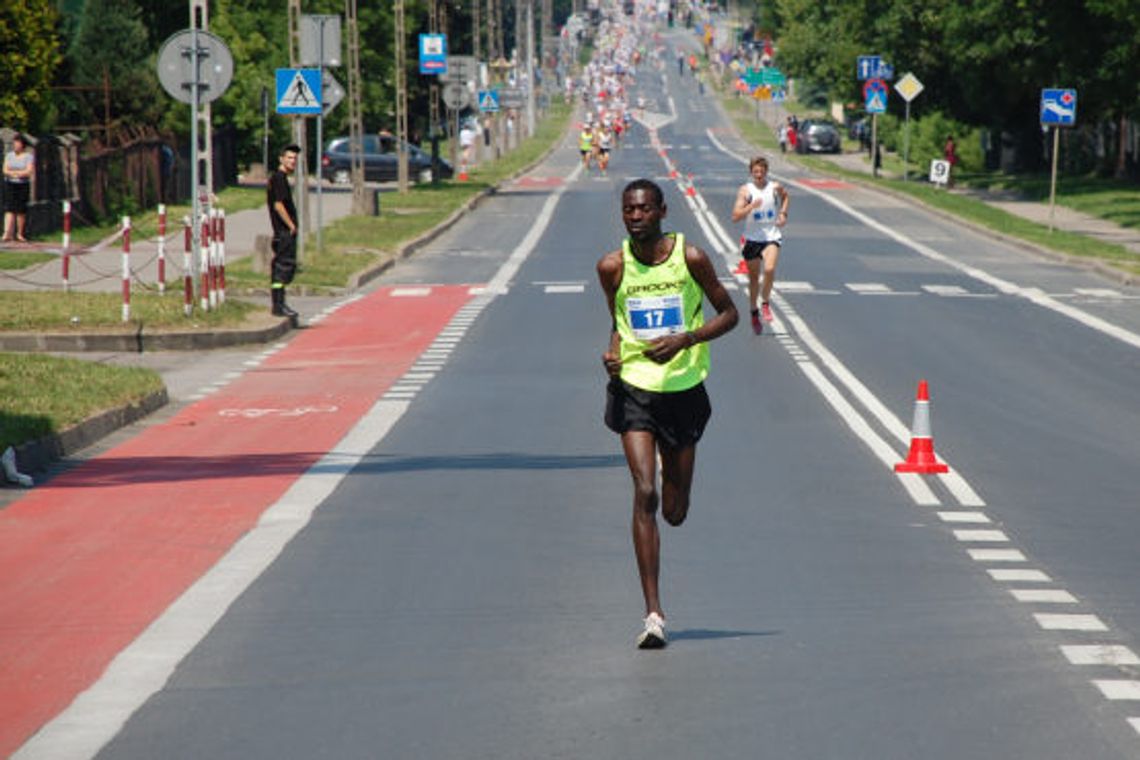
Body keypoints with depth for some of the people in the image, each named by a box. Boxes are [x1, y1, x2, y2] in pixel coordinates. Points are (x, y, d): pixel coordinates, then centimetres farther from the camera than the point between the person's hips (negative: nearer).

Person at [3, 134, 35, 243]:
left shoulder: (29, 156, -1)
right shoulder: (9, 155, 8)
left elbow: (29, 171, -12)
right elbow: (5, 170, 0)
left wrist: (13, 172, -12)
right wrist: (20, 173, -14)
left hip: (23, 186, -1)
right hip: (10, 185, 1)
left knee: (21, 210, 0)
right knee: (9, 209, -9)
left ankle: (20, 234, 13)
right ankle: (7, 234, -19)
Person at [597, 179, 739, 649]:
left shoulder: (689, 258, -6)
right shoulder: (612, 267, -1)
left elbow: (728, 314, 1)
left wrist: (685, 339, -15)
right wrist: (614, 351, -4)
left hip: (684, 389, 0)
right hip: (634, 387, 0)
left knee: (675, 512, 9)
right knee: (644, 494, -16)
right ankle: (653, 613, -15)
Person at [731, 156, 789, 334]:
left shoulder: (775, 187, -1)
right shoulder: (745, 190, -8)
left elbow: (785, 196, 25)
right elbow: (735, 216, -15)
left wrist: (783, 213, 10)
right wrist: (751, 207, -28)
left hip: (772, 237, 0)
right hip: (753, 238, 0)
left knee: (769, 269, -24)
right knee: (753, 277, 11)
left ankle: (765, 303, -2)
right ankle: (754, 311, 30)